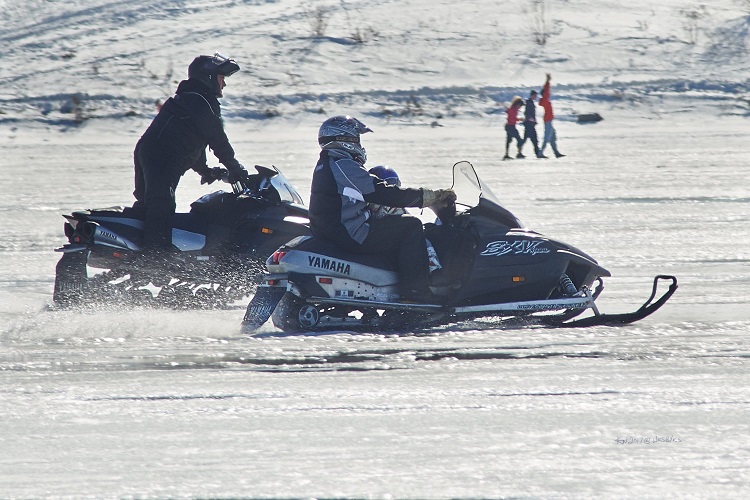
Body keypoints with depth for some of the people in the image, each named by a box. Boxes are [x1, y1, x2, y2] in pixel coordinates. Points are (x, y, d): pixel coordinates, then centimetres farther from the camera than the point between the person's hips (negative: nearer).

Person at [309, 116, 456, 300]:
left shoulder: (324, 165, 17)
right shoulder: (343, 166, -17)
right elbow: (382, 194, -19)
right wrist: (431, 197, -13)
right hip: (352, 237, -11)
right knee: (411, 226, -6)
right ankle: (414, 290, -11)